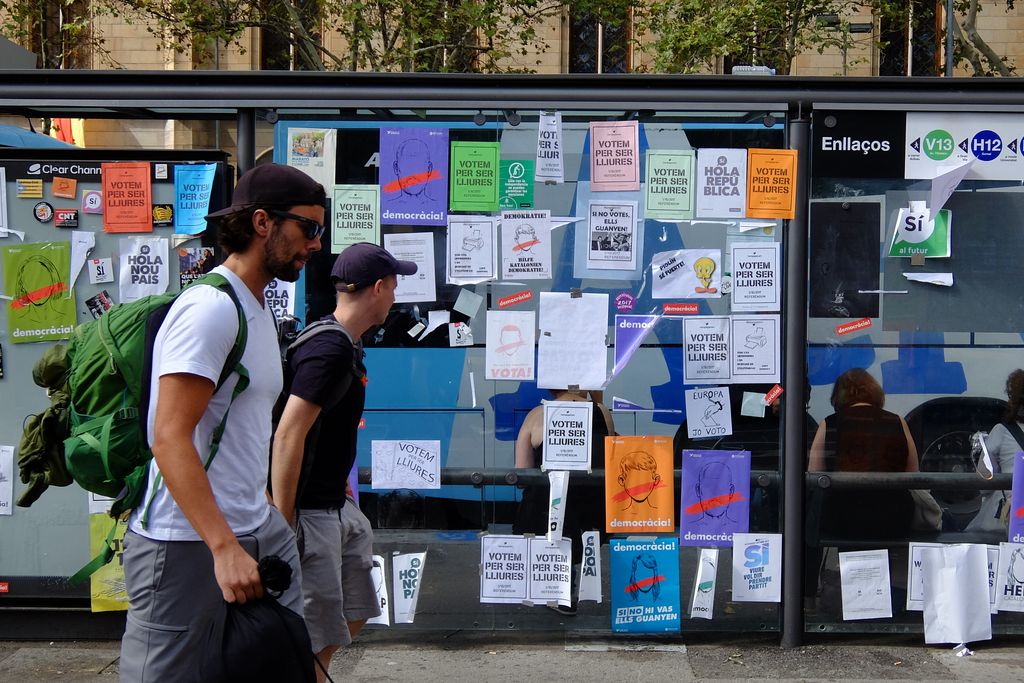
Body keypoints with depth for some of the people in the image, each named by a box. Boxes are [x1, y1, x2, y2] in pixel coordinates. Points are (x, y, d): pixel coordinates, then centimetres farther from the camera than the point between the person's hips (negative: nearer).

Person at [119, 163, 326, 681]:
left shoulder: (258, 308, 15)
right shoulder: (211, 307, -16)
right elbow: (170, 436, -23)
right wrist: (225, 547, -27)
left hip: (256, 530, 9)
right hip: (190, 545, -9)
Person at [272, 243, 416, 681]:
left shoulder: (345, 346, 11)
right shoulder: (331, 350, -21)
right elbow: (288, 436, -26)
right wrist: (283, 525, -23)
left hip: (338, 507, 10)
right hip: (309, 513, -10)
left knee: (355, 614, 19)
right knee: (316, 637, -1)